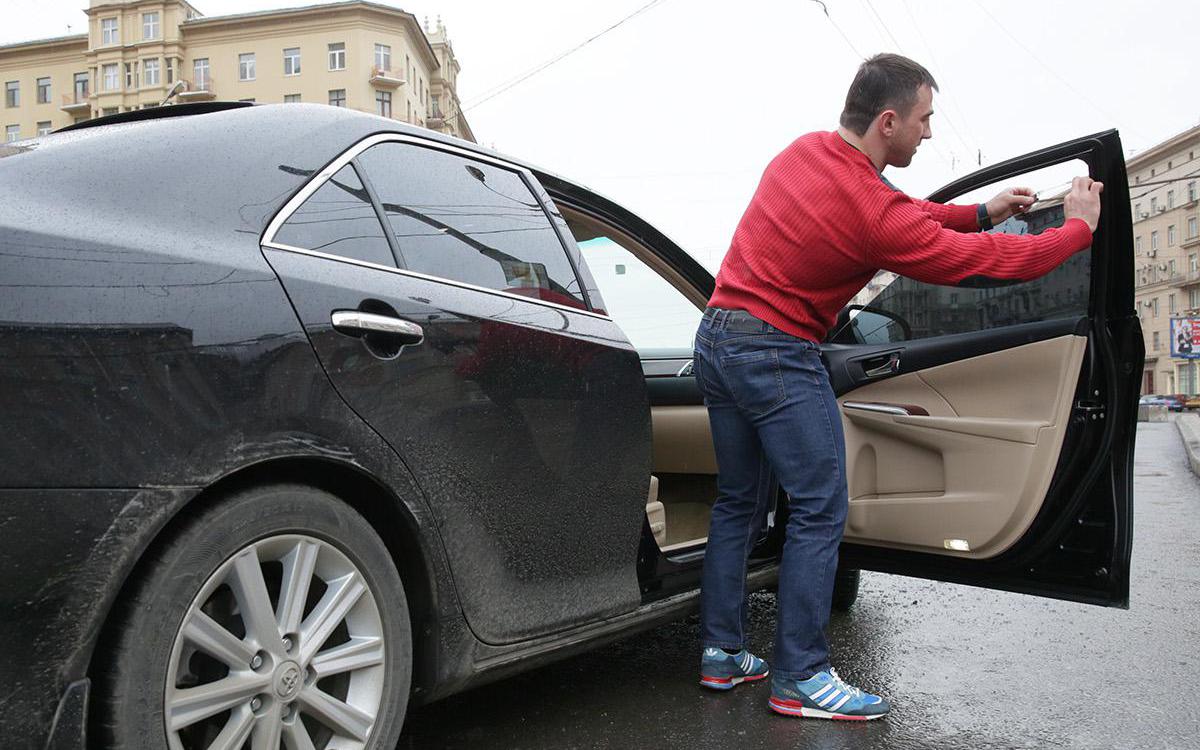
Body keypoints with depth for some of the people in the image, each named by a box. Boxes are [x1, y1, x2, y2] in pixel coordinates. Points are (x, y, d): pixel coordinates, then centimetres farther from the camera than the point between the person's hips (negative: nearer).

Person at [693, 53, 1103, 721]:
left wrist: (981, 212, 15)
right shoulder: (875, 213, -18)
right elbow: (990, 261, -7)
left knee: (741, 504, 14)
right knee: (821, 510, -1)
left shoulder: (806, 151, 7)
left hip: (716, 340, 9)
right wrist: (1081, 226, 8)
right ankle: (800, 677, 4)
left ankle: (722, 653, 20)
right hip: (777, 357, -9)